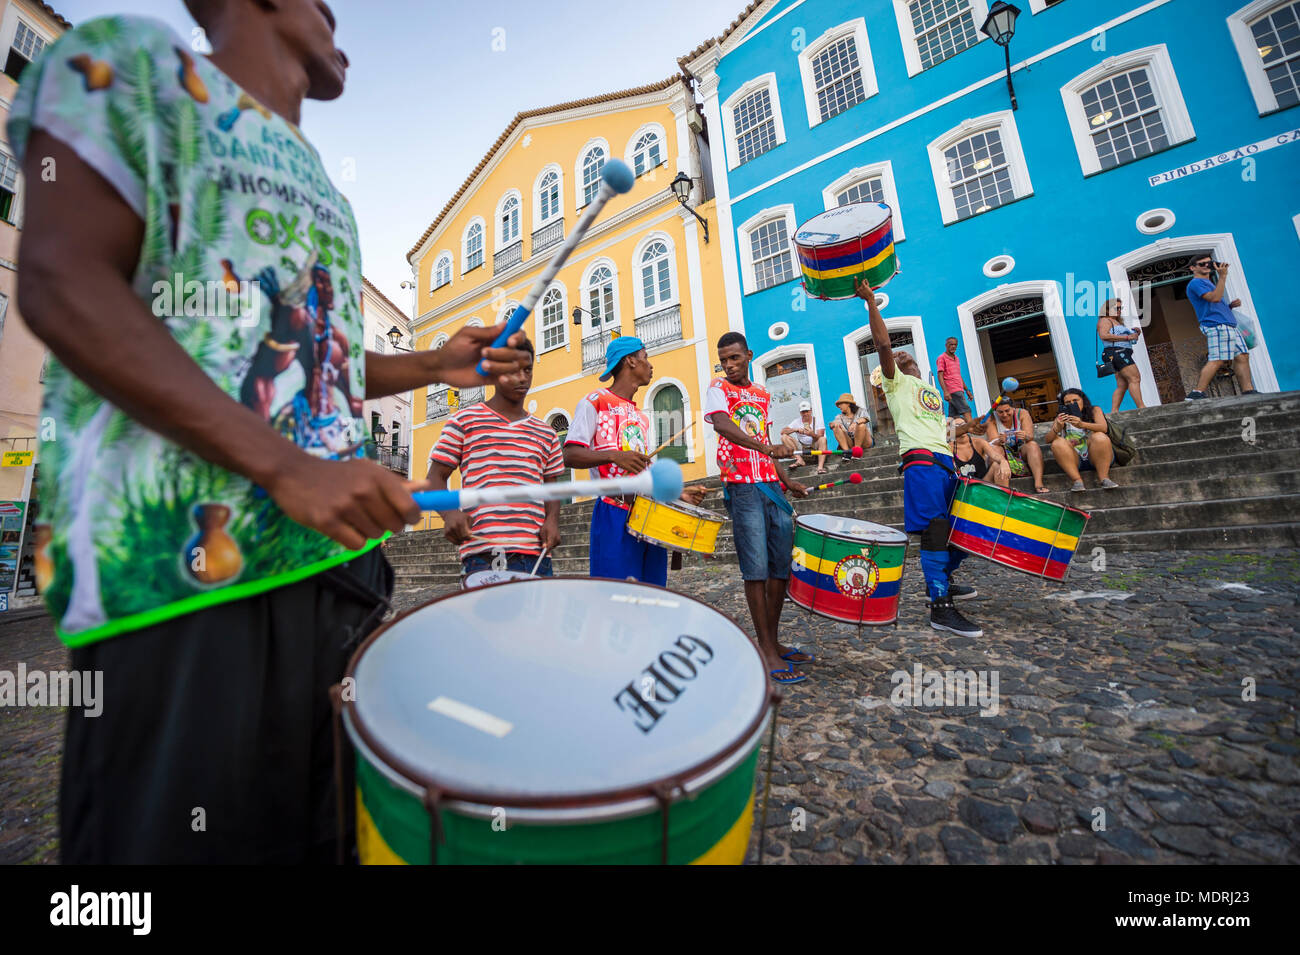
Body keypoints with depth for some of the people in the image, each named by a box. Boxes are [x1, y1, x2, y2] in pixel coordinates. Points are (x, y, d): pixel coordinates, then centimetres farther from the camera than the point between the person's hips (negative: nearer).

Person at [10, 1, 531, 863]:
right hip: (187, 566, -6)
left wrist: (435, 365, 11)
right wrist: (287, 467, -20)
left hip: (340, 554, 7)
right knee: (181, 832, 10)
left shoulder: (327, 196, 25)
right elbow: (64, 288, -11)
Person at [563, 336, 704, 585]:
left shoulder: (641, 416, 22)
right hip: (615, 514, -7)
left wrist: (677, 492, 13)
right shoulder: (595, 402, 1)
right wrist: (614, 455, -25)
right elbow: (570, 455, -10)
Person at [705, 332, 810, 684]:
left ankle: (774, 641, 21)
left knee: (783, 565, 7)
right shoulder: (718, 388, 3)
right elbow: (721, 424, -18)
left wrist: (787, 480, 13)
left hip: (772, 486, 6)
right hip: (742, 487, -6)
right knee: (757, 568, -6)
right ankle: (766, 650, 4)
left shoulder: (763, 395, 21)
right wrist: (765, 447, -32)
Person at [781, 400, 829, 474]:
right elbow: (782, 431, -7)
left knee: (823, 439, -33)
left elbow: (820, 436, -16)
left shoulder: (817, 420, -2)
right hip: (802, 448, 2)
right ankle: (800, 459, -27)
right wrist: (796, 429, -22)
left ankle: (820, 466, -42)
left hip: (815, 447, -2)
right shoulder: (797, 421, 4)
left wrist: (812, 434, -38)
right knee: (784, 437, -15)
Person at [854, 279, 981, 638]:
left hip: (945, 462, 8)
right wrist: (871, 302, -8)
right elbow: (883, 343, -5)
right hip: (920, 460, -8)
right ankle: (940, 606, -12)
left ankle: (942, 579, 29)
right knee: (935, 530, -14)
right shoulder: (896, 382, 11)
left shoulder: (933, 393, 31)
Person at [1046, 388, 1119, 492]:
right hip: (1074, 459, 1)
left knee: (1099, 437, -27)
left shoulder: (1094, 410, 12)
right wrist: (1057, 428, -26)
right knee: (1058, 443, -26)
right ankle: (1077, 479, -33)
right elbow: (1047, 440, -4)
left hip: (1096, 456, 0)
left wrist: (1082, 424, -30)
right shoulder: (1061, 418, 12)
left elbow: (1104, 428, -10)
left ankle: (1104, 477, -27)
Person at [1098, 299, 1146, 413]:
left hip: (1122, 354, 10)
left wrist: (1135, 333, 14)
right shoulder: (1105, 320, 0)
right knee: (1135, 378, -17)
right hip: (1116, 352, -10)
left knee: (1122, 385, 3)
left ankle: (1113, 411, 0)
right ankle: (1141, 407, -21)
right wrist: (1127, 337, -17)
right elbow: (1104, 336, -18)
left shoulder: (1118, 322, 29)